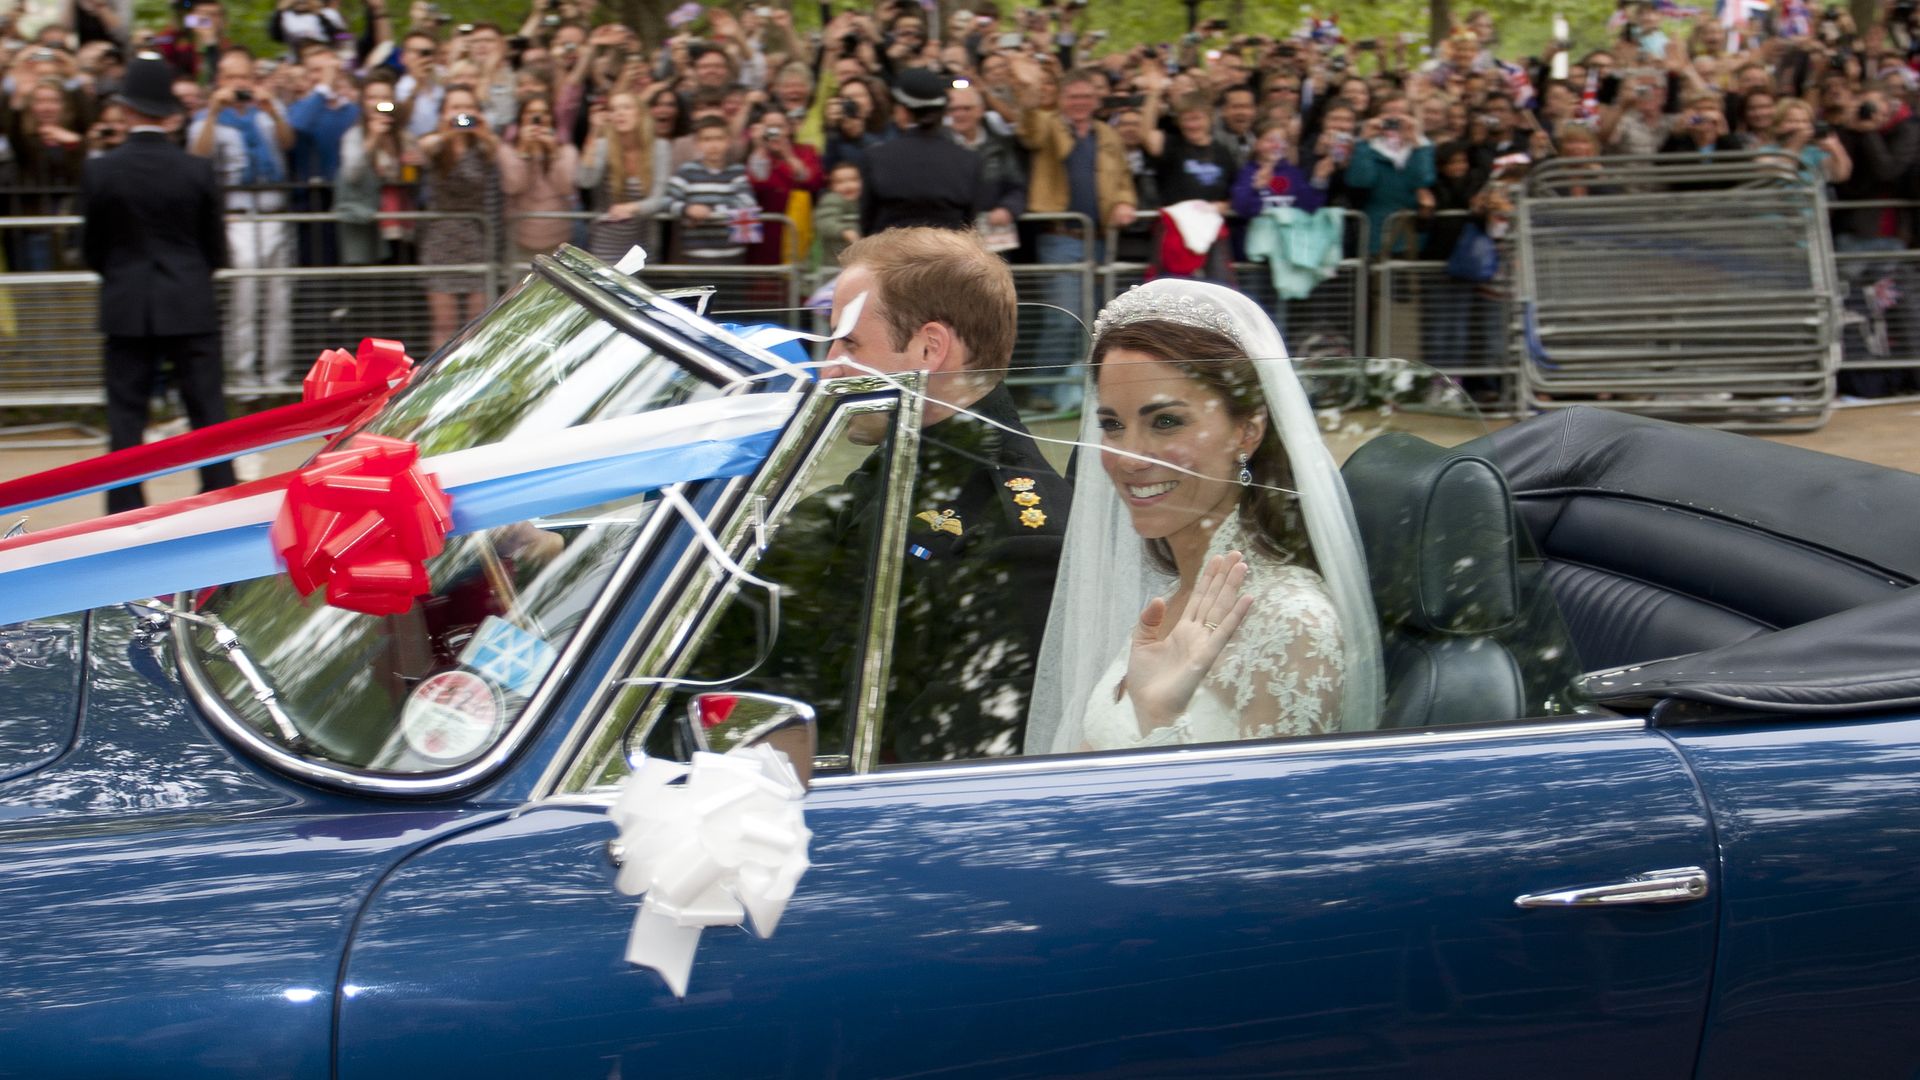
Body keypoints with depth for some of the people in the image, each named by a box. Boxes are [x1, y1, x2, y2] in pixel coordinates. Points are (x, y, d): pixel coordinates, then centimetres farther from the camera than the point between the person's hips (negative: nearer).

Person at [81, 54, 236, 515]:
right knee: (208, 410, 6)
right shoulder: (198, 171, -5)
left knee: (126, 414, 5)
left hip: (126, 308, 0)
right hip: (191, 307, 0)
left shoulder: (99, 171, -6)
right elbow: (216, 250, 2)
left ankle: (125, 513, 4)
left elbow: (92, 248, 3)